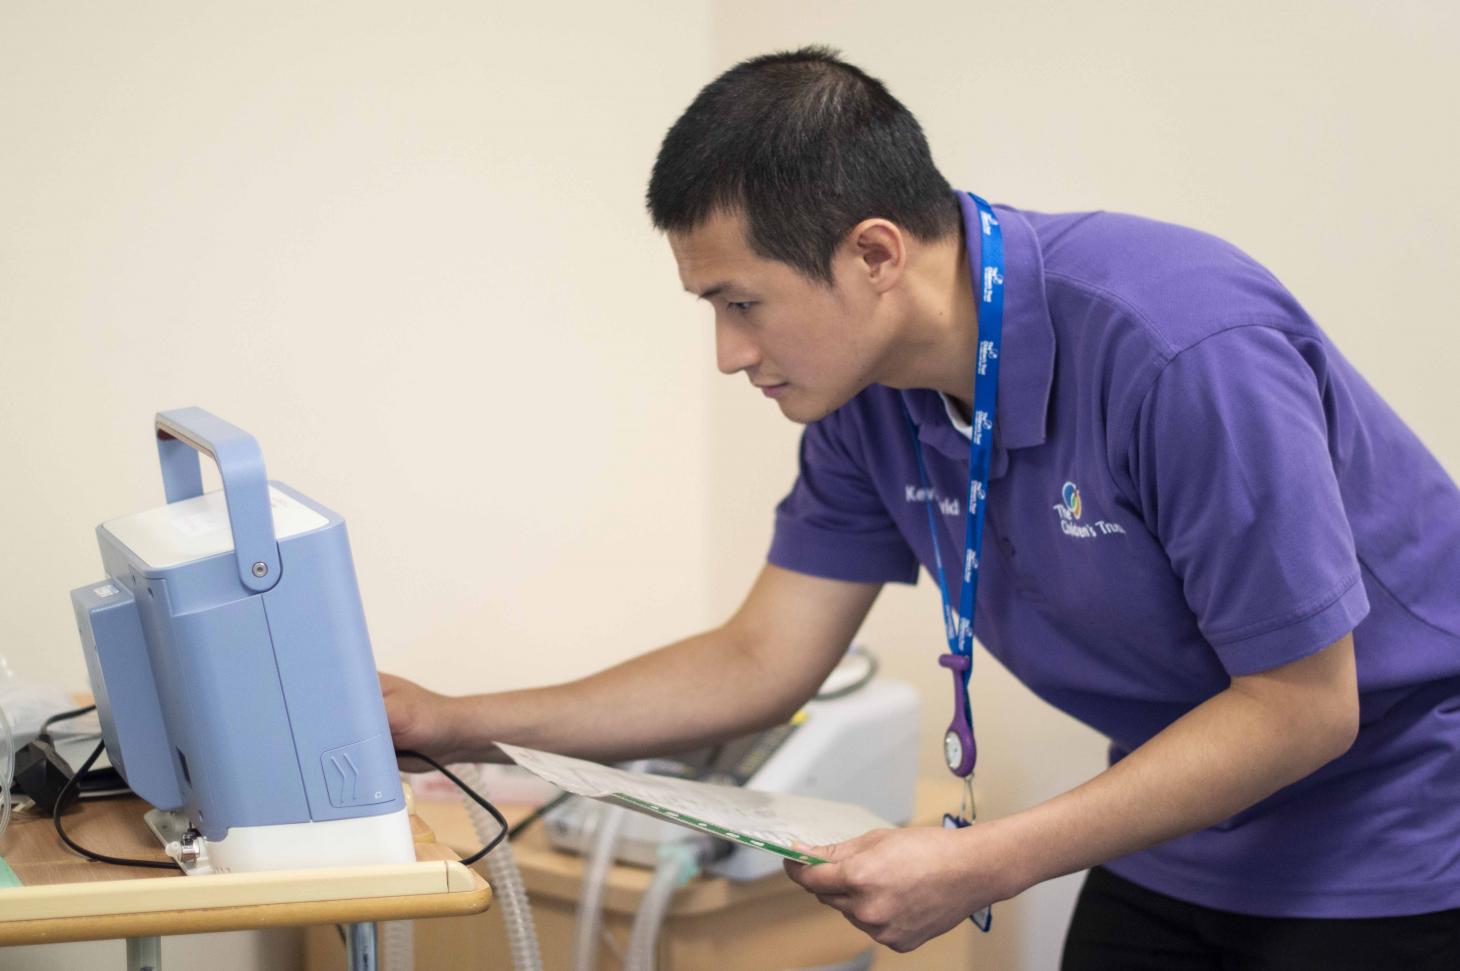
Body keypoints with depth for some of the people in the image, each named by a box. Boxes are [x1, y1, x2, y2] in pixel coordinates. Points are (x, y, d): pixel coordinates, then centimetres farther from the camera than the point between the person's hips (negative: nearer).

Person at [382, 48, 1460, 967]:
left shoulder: (1184, 351, -31)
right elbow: (763, 662, 0)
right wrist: (453, 725, -5)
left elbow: (1303, 706, -26)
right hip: (1184, 833, 6)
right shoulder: (872, 398, -8)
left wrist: (984, 866, -28)